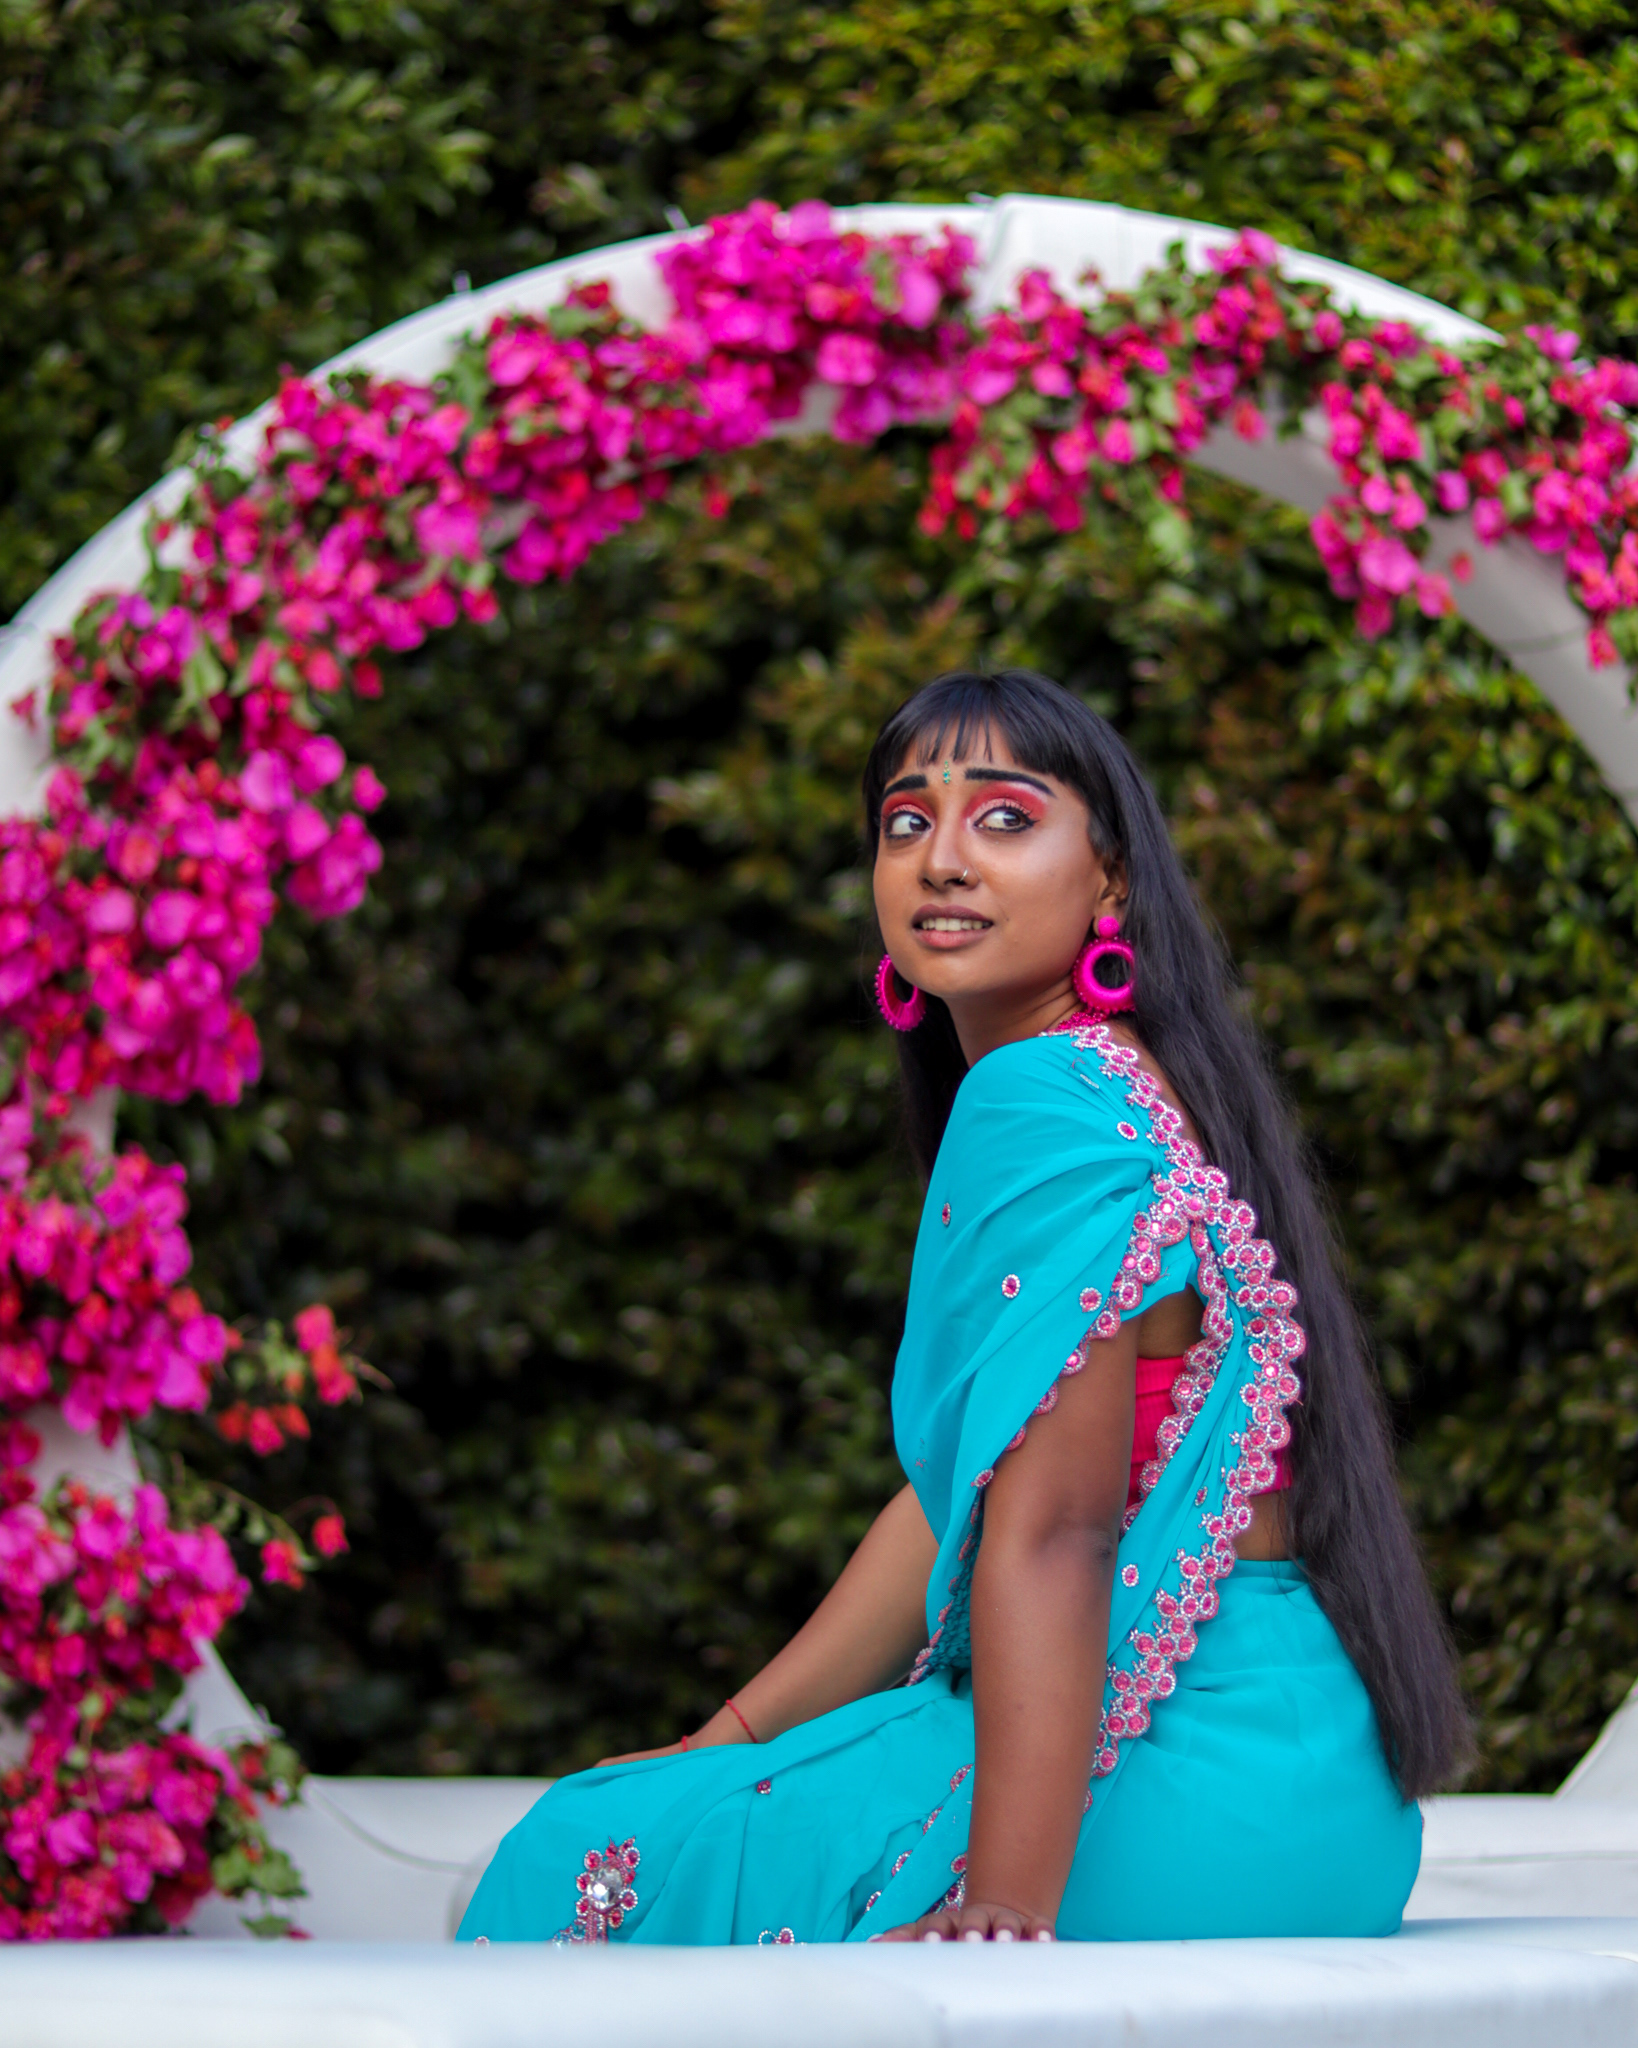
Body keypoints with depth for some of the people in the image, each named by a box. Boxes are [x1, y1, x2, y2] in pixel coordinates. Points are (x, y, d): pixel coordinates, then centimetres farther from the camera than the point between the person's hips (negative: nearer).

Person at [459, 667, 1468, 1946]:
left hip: (1198, 1787, -10)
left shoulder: (1045, 1106, -16)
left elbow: (1053, 1531, -23)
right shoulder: (1120, 1092, 16)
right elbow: (957, 1499, 19)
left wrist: (1007, 1904, -27)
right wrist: (732, 1737, 18)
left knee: (598, 1863, -1)